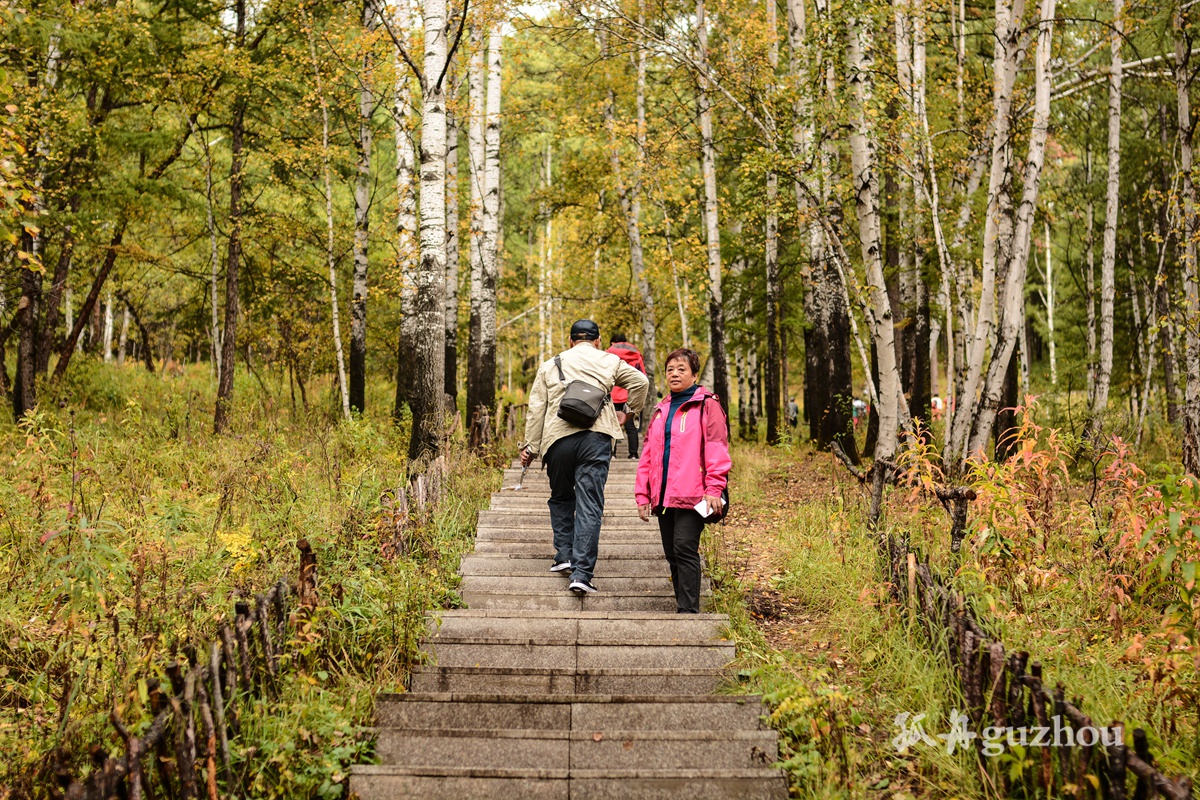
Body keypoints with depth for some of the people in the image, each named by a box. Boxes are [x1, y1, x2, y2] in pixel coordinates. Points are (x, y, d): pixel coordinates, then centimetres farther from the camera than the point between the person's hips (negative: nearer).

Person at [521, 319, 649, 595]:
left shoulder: (550, 365, 17)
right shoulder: (609, 361, 15)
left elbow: (536, 409, 11)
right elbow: (640, 381, 12)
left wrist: (530, 446, 12)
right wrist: (631, 410, 28)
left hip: (558, 438, 1)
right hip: (595, 437, -1)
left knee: (561, 498, 22)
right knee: (589, 506, -4)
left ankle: (564, 555, 11)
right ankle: (581, 573, -11)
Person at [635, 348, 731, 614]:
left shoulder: (706, 405, 0)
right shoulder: (661, 410, 20)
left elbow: (717, 447, -8)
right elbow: (647, 454, 21)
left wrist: (714, 489, -15)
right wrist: (642, 493, 14)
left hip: (691, 494, -7)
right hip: (663, 497, 7)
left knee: (685, 549, -13)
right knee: (672, 554, 8)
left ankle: (688, 611, -12)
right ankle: (683, 608, 14)